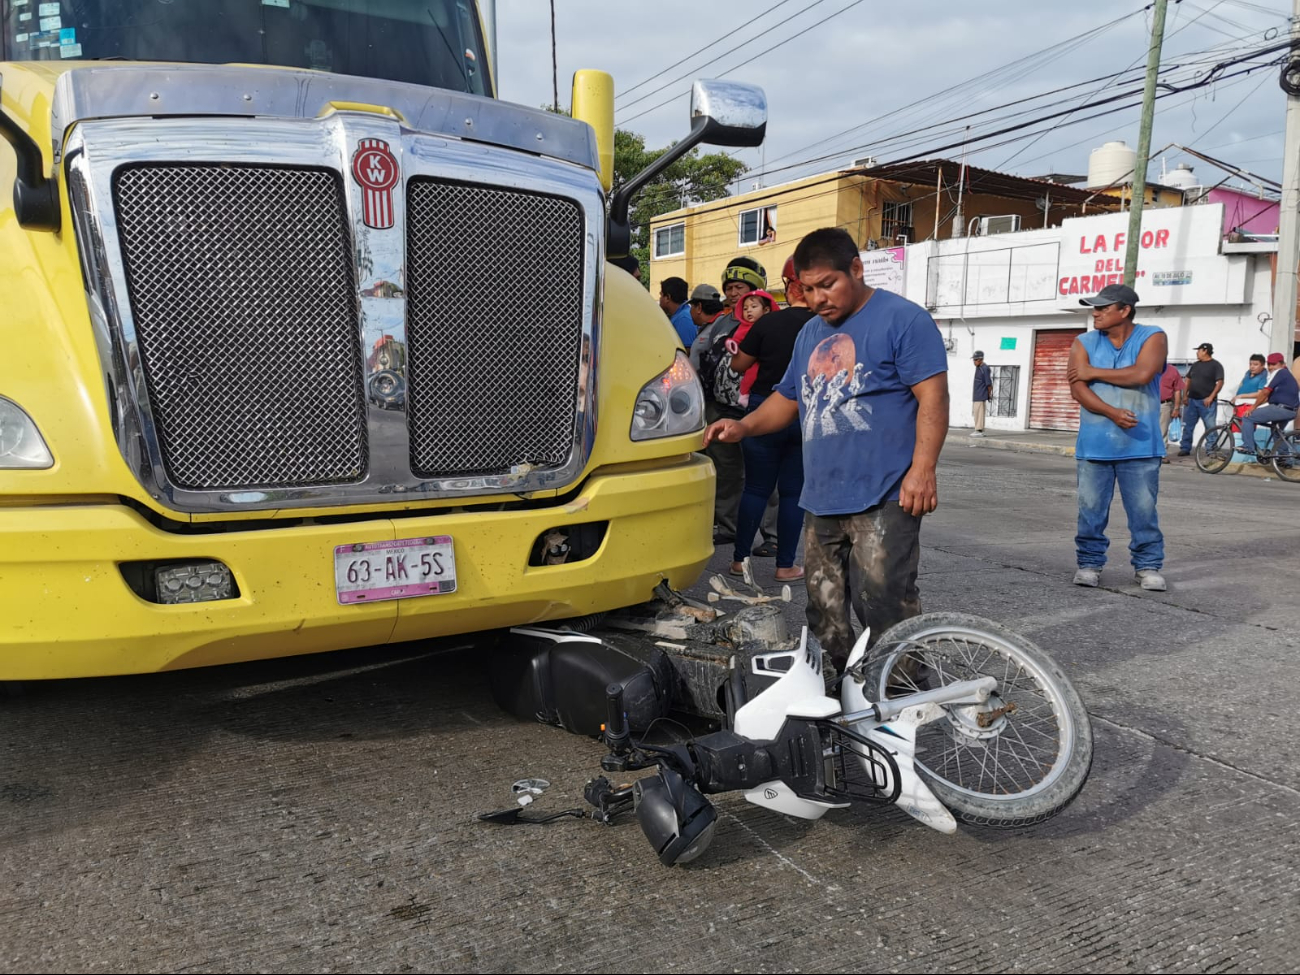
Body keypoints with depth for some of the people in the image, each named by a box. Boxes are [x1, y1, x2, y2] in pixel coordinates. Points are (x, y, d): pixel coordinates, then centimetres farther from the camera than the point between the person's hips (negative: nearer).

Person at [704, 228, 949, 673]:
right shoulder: (810, 333, 21)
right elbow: (788, 398, 26)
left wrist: (922, 469, -19)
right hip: (820, 501, 7)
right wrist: (743, 426, 8)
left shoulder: (903, 319, -2)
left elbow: (932, 396, -9)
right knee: (825, 618, 11)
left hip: (882, 501, -7)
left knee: (886, 614, -11)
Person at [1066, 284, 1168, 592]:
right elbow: (1078, 389, -6)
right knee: (1091, 508, 2)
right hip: (1094, 445, 2)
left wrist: (1094, 372, -8)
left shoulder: (1152, 337, 2)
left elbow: (1142, 374, -17)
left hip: (1139, 445, -1)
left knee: (1143, 510, 1)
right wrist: (1112, 413, -20)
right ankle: (1090, 563, 14)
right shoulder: (1084, 343, 6)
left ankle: (1148, 566, 13)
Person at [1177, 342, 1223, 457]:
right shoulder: (1195, 365, 14)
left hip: (1206, 401, -6)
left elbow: (1220, 382, -10)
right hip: (1191, 400, 6)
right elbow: (1188, 380, 19)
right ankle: (1185, 448, 12)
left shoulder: (1215, 365, -4)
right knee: (1187, 426, 6)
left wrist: (1211, 397, -17)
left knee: (1210, 427, -4)